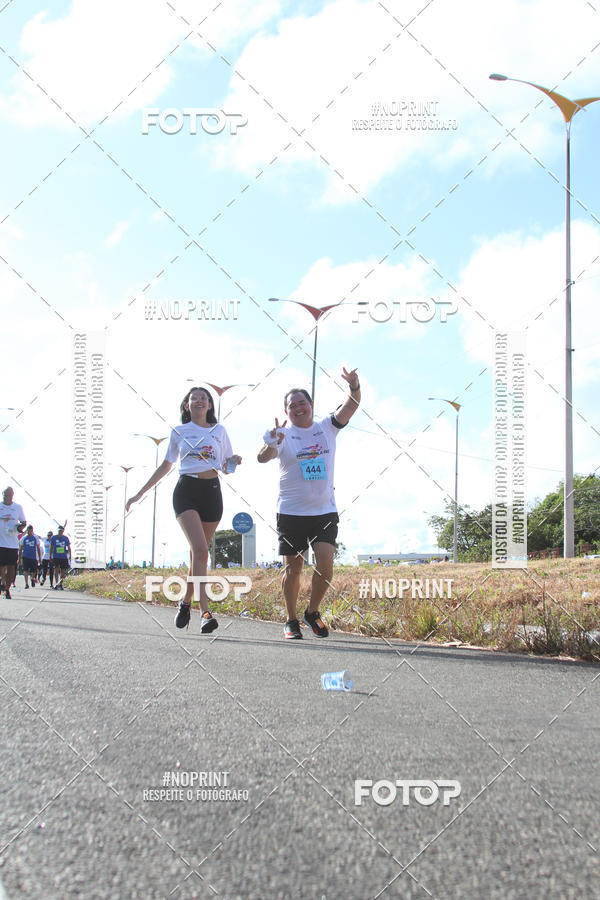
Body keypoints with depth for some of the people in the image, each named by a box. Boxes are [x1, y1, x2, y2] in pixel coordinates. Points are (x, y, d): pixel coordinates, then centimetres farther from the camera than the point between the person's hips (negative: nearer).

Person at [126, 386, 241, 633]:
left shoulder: (219, 431, 13)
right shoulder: (179, 432, 11)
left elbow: (226, 468, 18)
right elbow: (165, 466, 18)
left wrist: (234, 462, -6)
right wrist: (140, 493, 17)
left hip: (212, 492, 2)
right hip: (186, 490, -2)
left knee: (198, 552, 5)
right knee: (200, 549, -19)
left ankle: (185, 602, 26)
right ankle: (206, 612, -25)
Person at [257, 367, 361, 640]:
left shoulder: (326, 428, 6)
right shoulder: (283, 435, -1)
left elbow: (351, 406, -7)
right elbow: (262, 457, -18)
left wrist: (354, 386, -28)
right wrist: (270, 445, -40)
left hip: (325, 512, 2)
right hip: (291, 513, -1)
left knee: (325, 567, -9)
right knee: (293, 569, 4)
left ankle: (312, 612, 14)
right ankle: (291, 620, 20)